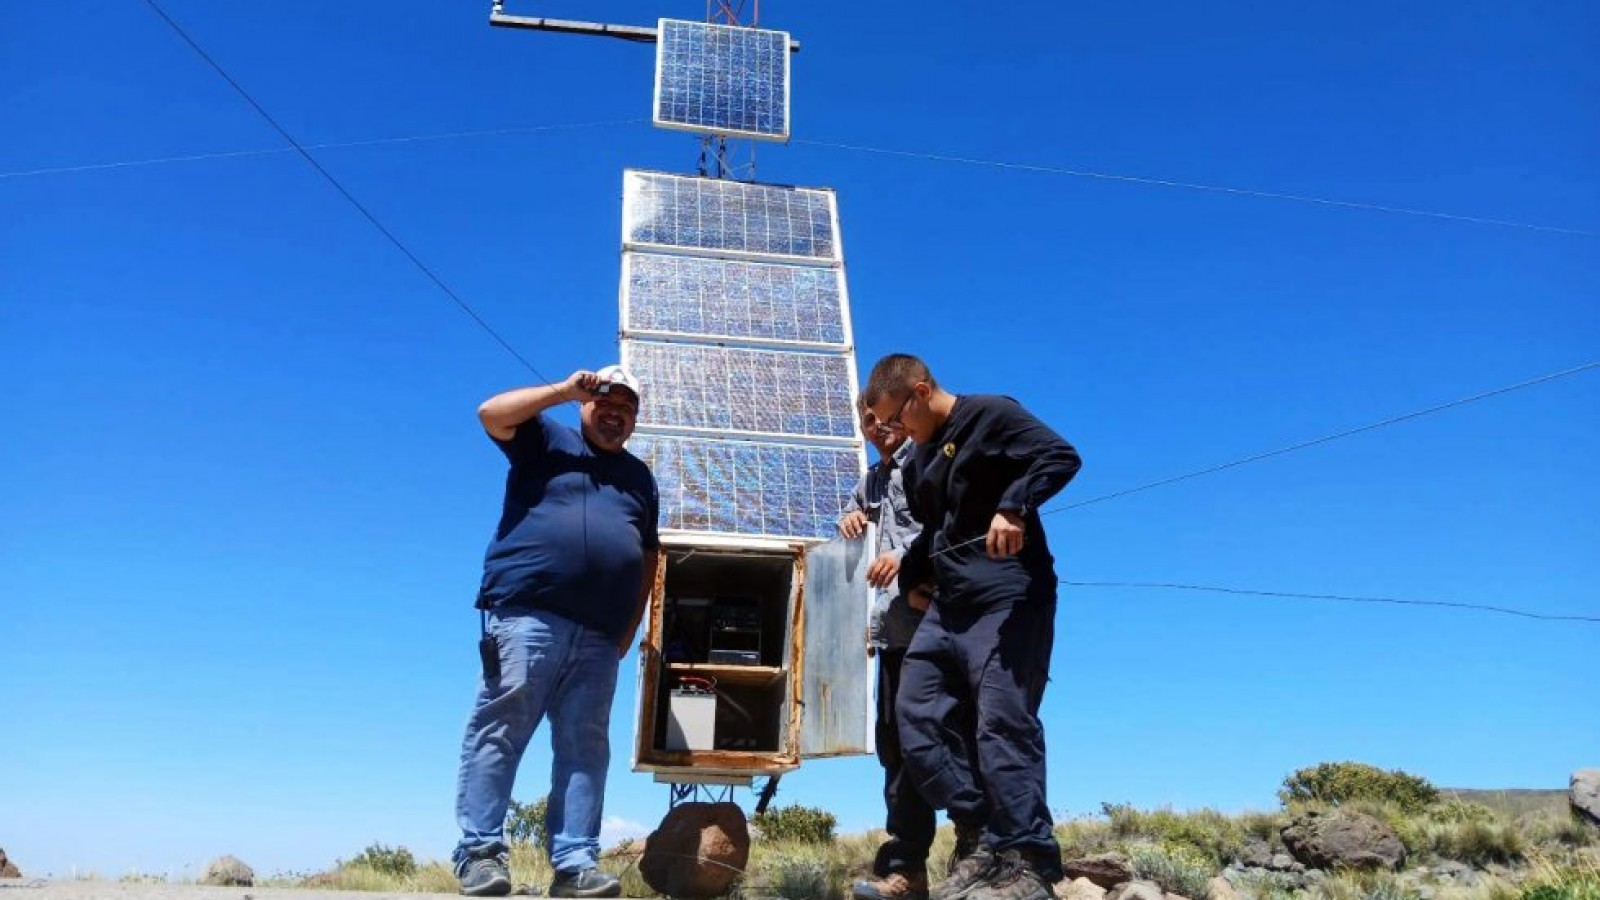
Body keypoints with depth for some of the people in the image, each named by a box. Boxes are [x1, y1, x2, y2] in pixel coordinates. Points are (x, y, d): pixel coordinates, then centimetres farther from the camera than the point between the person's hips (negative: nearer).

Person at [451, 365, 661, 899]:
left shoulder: (640, 477, 25)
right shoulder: (548, 441, 15)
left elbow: (649, 557, 23)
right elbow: (492, 413, -2)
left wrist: (631, 627, 13)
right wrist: (565, 390, -2)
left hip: (599, 636, 4)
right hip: (527, 615, -4)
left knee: (585, 749, -1)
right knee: (499, 731, -10)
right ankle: (479, 854, -9)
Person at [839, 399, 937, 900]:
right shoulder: (873, 480, 24)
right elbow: (855, 506, 41)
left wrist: (907, 554, -24)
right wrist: (851, 519, 16)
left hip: (927, 611, -9)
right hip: (893, 622, 9)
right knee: (893, 741, 6)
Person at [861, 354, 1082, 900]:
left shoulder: (989, 416, -3)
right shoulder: (919, 463, 21)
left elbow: (1060, 457, -14)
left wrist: (1013, 508, -27)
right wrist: (912, 573, 15)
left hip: (1007, 599, -9)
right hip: (950, 606, 9)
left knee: (1002, 724, -13)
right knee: (918, 716, 2)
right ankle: (980, 842, 5)